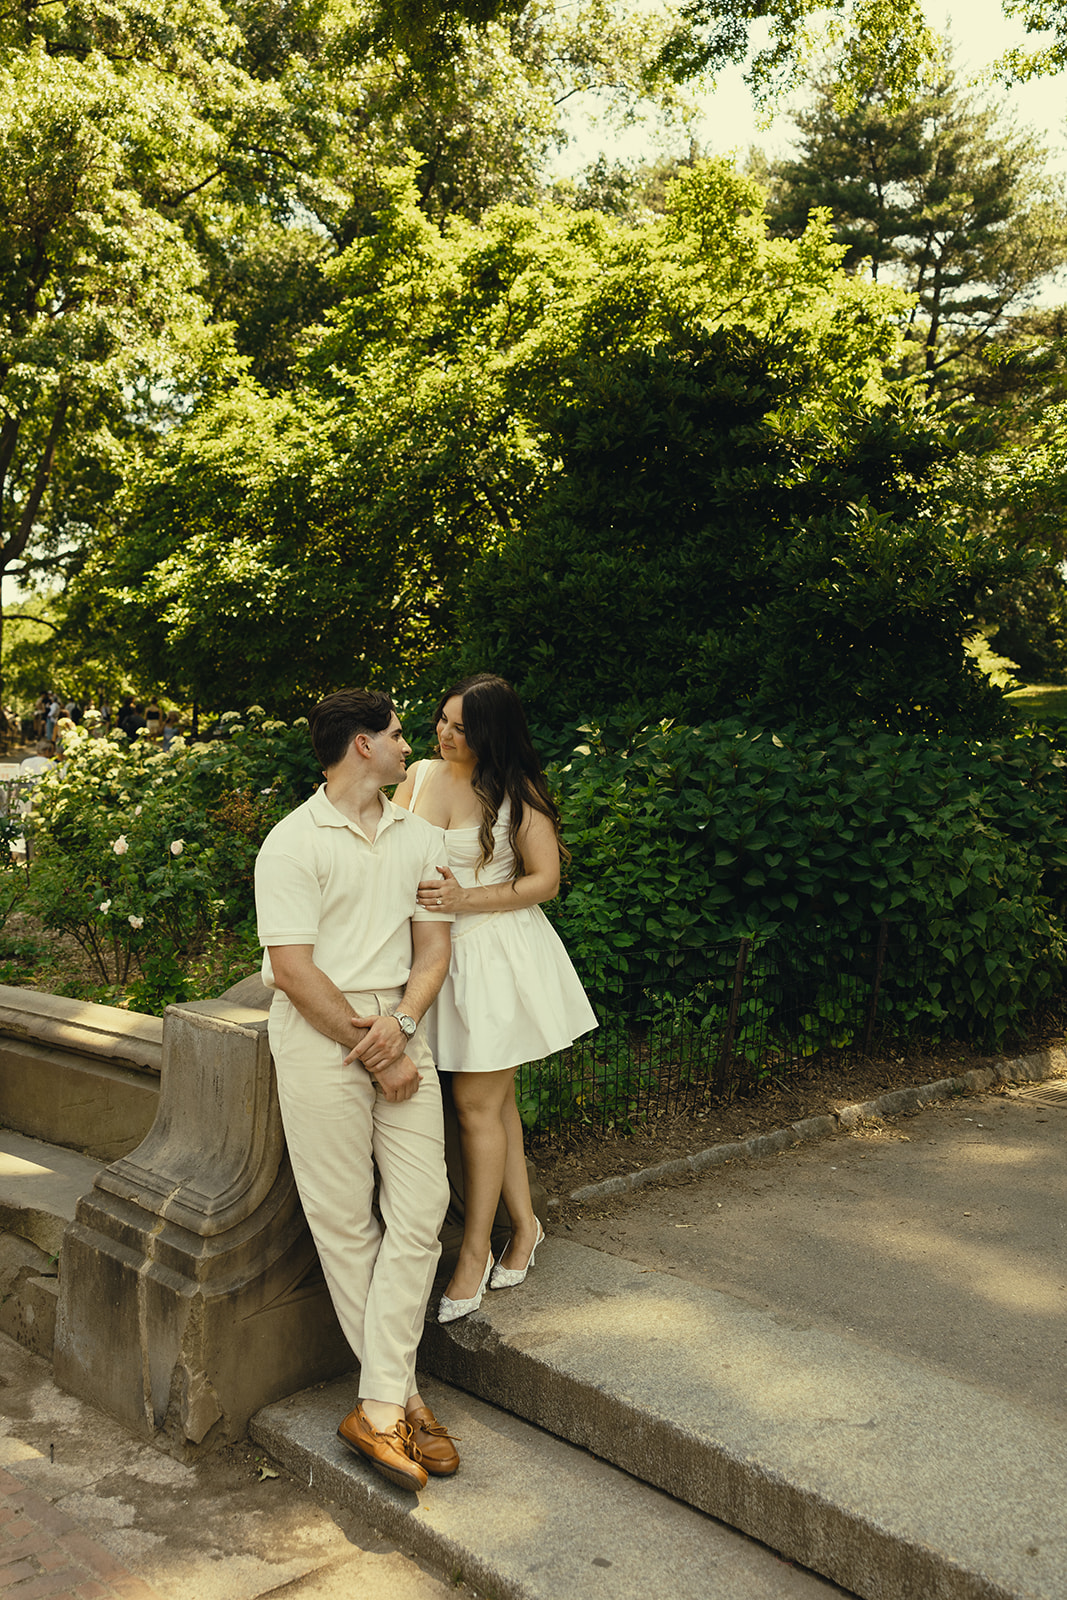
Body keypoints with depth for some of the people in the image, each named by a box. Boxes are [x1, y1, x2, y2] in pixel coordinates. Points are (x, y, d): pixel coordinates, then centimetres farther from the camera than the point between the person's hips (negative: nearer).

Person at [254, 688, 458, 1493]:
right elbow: (293, 968, -13)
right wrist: (371, 1055, -11)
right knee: (346, 1219, 2)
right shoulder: (293, 843, -8)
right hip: (319, 1030, -5)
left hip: (399, 1025, 5)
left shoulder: (420, 836, 11)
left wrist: (400, 1024, -10)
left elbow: (433, 945, 8)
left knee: (422, 1202, -3)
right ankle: (401, 1393, 17)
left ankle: (380, 1406, 5)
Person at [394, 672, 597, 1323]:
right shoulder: (419, 776, 6)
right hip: (438, 949, 4)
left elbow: (546, 880, -6)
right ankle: (525, 1224, 30)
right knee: (496, 1099, 13)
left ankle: (474, 1257, 14)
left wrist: (466, 899, -16)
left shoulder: (517, 793, -6)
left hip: (498, 955, -4)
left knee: (477, 1105, 0)